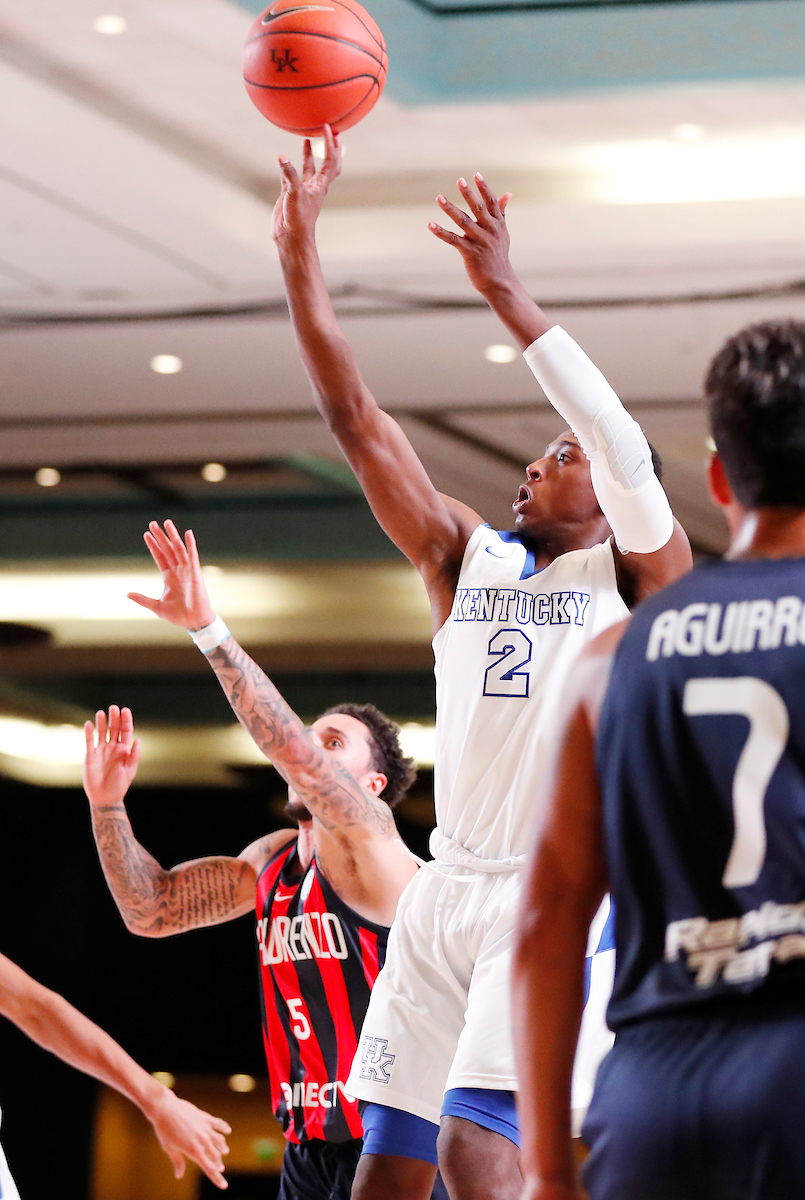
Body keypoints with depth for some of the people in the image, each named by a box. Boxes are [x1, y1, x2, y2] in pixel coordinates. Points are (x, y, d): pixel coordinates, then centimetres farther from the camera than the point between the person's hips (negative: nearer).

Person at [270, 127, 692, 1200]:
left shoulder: (639, 574, 3)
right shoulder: (466, 557, 16)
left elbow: (625, 444, -17)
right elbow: (357, 419, 9)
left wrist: (507, 295, -22)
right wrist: (298, 253, 0)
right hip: (447, 892, 6)